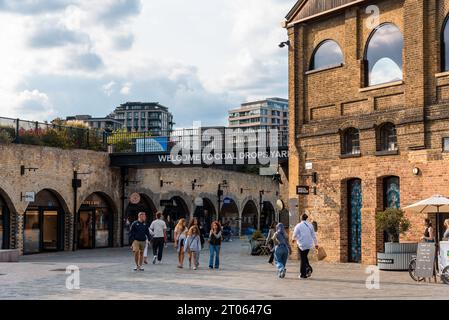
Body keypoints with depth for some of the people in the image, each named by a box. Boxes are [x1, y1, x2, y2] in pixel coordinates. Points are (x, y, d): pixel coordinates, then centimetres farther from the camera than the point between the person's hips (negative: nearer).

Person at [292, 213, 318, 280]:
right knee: (305, 257, 22)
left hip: (302, 244, -4)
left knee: (303, 259, 2)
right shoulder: (310, 225, 5)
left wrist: (294, 239, 23)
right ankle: (308, 268, 2)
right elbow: (313, 235, 8)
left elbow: (295, 234, 0)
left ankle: (303, 274, 4)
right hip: (309, 244, 4)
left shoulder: (298, 225, -7)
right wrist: (316, 244, 15)